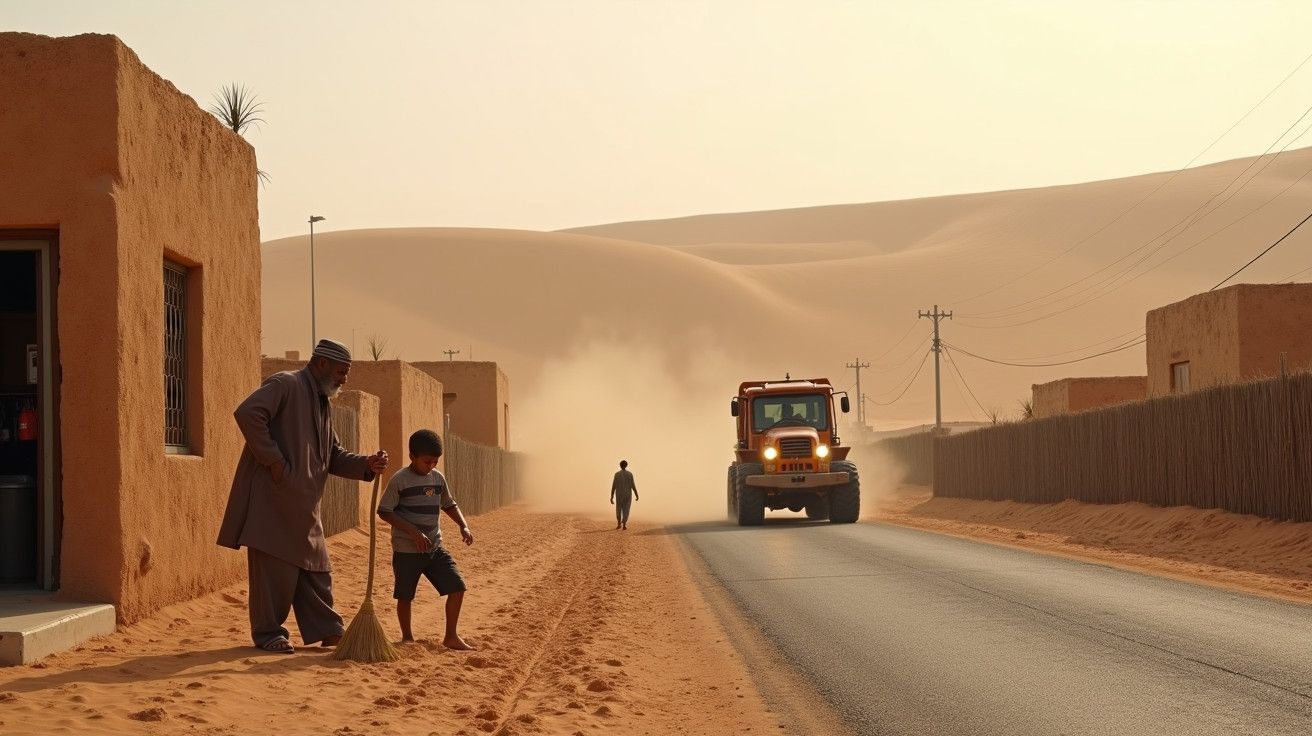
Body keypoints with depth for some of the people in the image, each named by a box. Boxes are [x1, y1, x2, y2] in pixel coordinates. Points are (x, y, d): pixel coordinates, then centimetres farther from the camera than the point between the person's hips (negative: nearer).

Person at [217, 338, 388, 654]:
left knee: (316, 569, 10)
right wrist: (273, 460, -21)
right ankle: (268, 633, 4)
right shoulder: (285, 385, -8)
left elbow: (334, 456, 21)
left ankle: (327, 630, 17)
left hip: (303, 505, 9)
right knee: (275, 566, -5)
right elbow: (248, 413, -23)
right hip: (272, 498, -9)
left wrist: (367, 465, 2)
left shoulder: (322, 405, 20)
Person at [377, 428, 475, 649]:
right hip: (406, 551, -5)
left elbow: (449, 505, 21)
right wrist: (413, 532, -20)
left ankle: (451, 637, 8)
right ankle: (407, 638, 24)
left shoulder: (438, 478, 6)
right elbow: (385, 511, -13)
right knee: (405, 596, 5)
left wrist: (463, 526, 3)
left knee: (457, 587, -4)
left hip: (435, 548, 5)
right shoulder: (400, 480, -12)